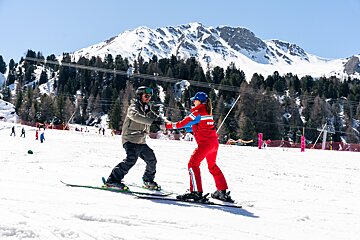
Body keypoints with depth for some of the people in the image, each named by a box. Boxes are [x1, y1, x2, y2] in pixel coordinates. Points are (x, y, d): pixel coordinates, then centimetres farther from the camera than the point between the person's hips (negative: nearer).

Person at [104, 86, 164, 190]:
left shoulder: (147, 109, 18)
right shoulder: (133, 107, -7)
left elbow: (156, 118, 13)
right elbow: (135, 116, -29)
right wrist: (152, 121, -38)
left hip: (141, 142, 9)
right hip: (130, 140, -8)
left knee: (152, 160, 11)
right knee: (131, 159, -26)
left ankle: (148, 181, 30)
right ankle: (113, 180, -24)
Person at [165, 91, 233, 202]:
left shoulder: (197, 113, -10)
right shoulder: (208, 111, 16)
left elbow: (182, 123, -10)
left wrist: (168, 125, 1)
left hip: (205, 143, -9)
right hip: (214, 142, 9)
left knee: (193, 164, -4)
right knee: (212, 166, 20)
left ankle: (196, 192, -10)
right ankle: (222, 191, 23)